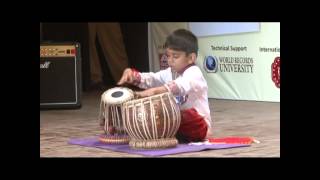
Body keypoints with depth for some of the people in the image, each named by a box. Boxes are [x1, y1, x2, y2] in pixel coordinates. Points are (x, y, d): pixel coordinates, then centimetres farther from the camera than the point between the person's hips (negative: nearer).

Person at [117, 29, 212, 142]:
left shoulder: (194, 73, -17)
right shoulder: (170, 73, 10)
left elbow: (179, 86, -38)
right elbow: (150, 79, -2)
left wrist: (154, 91, -53)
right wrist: (131, 74, -23)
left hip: (197, 125, -8)